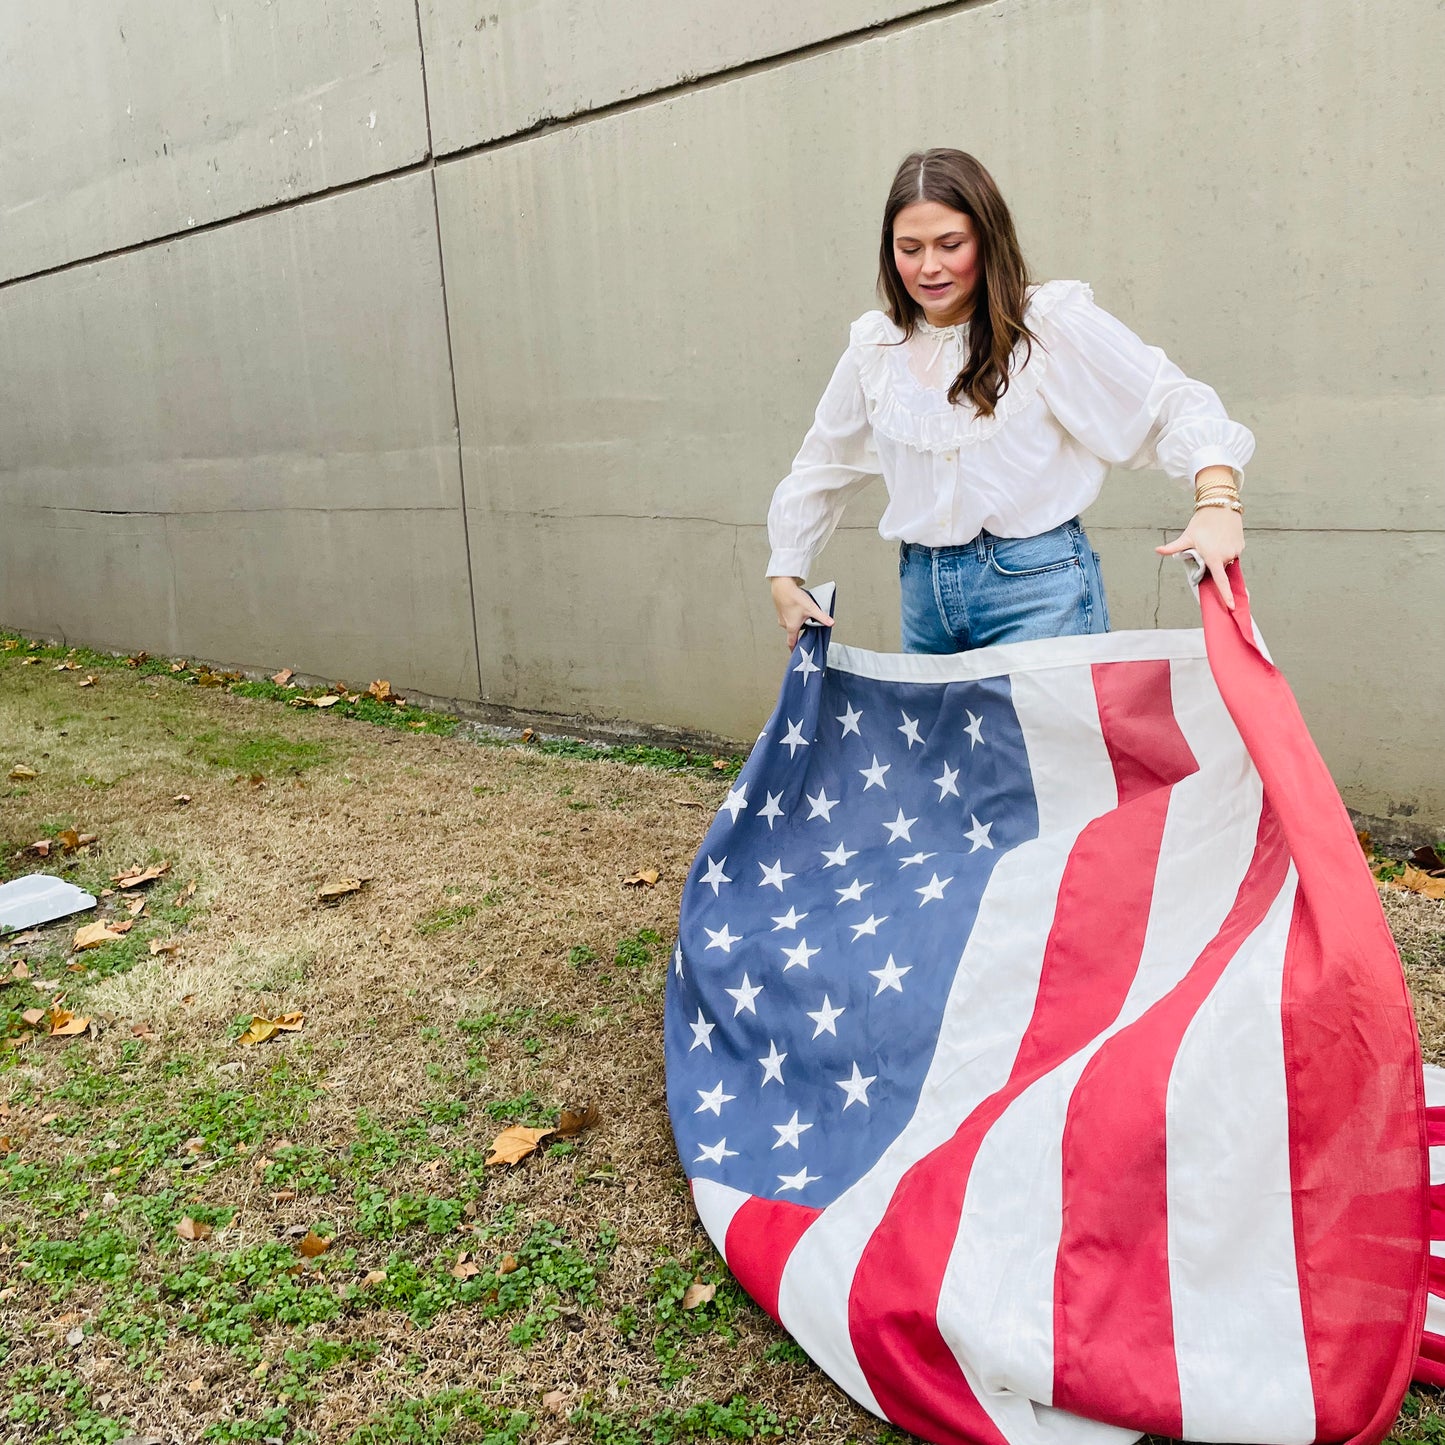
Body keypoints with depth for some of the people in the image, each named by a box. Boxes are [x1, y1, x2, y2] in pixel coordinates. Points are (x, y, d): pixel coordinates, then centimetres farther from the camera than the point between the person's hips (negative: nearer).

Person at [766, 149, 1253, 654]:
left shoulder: (1050, 322, -5)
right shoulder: (875, 346, 9)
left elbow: (1177, 403, -9)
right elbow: (820, 467, 19)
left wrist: (1216, 501, -26)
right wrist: (785, 574, 17)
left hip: (1039, 586, -4)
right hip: (922, 590, 4)